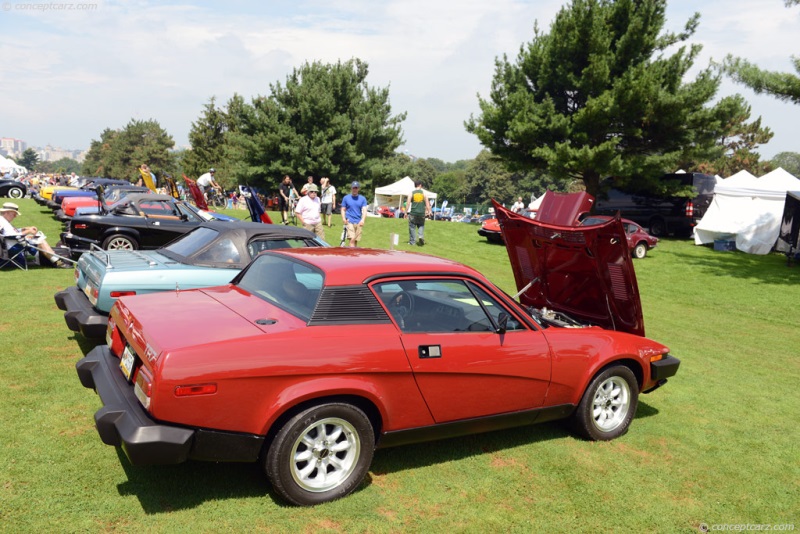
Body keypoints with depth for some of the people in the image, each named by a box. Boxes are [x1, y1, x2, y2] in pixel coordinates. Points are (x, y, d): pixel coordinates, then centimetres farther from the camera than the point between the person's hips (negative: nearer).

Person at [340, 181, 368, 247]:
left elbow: (364, 210, -1)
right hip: (349, 221, -2)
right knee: (352, 239, -17)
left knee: (356, 240, 7)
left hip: (359, 223, 2)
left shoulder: (362, 199, 7)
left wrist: (363, 220, -18)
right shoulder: (346, 198, 6)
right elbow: (343, 210, 9)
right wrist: (343, 218, -10)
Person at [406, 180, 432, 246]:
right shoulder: (423, 192, 3)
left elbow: (408, 203, -3)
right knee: (421, 225, 17)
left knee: (412, 227, 6)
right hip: (422, 213, 1)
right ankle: (421, 236, -8)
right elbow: (427, 203, 2)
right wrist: (428, 211, 9)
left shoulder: (411, 193, -1)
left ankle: (412, 242, 6)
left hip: (413, 213, -1)